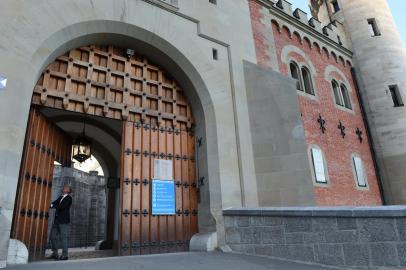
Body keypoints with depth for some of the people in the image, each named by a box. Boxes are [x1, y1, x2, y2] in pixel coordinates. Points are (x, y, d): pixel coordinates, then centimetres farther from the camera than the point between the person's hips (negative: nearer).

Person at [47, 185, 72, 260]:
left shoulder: (69, 198, -6)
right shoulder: (60, 197, 19)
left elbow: (61, 206, -16)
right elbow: (54, 203, 12)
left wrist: (53, 206, -4)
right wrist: (52, 205, -8)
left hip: (64, 221, -8)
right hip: (57, 220, 8)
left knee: (64, 237, -5)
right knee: (53, 236, 9)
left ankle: (64, 255, 1)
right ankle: (55, 253, 18)